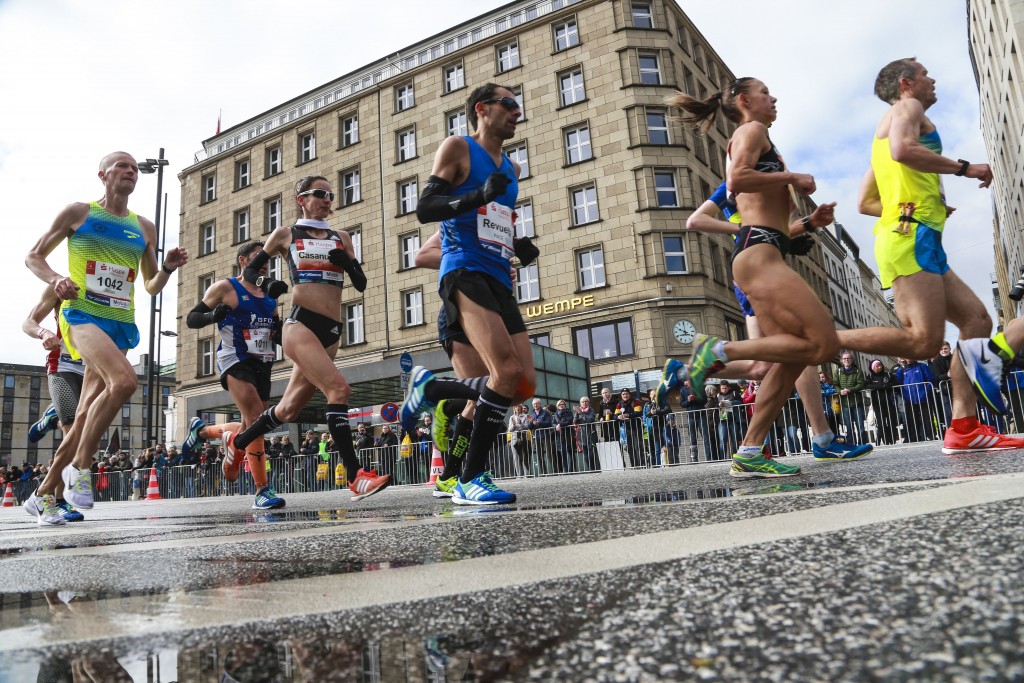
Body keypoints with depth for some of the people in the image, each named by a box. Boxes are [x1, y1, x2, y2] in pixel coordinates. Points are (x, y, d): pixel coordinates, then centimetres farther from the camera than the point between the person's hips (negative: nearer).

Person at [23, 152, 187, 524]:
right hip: (82, 313, -5)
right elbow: (33, 256, 9)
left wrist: (167, 268, -2)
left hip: (122, 323, 5)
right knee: (124, 380, -31)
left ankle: (43, 493, 23)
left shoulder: (145, 228, 15)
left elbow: (151, 287, 19)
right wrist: (55, 279, -12)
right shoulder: (78, 213, 5)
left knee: (86, 416, 6)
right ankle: (79, 467, -13)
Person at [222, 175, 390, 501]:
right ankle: (355, 477, -23)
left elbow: (361, 284, 12)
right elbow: (249, 271, 16)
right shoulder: (286, 235, 10)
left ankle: (236, 441, 38)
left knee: (290, 407, 13)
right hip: (301, 324, -5)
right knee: (338, 388, -24)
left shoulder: (341, 238, 17)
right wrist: (265, 283, -6)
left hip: (331, 331, 5)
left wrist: (346, 263, -7)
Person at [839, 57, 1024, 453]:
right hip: (911, 237, -10)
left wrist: (926, 207, 24)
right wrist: (963, 167, -9)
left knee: (976, 320, 6)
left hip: (921, 244, 10)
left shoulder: (887, 128, 32)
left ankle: (963, 428, 1)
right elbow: (902, 150, -20)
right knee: (922, 342, -19)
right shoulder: (907, 108, 5)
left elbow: (865, 203, 29)